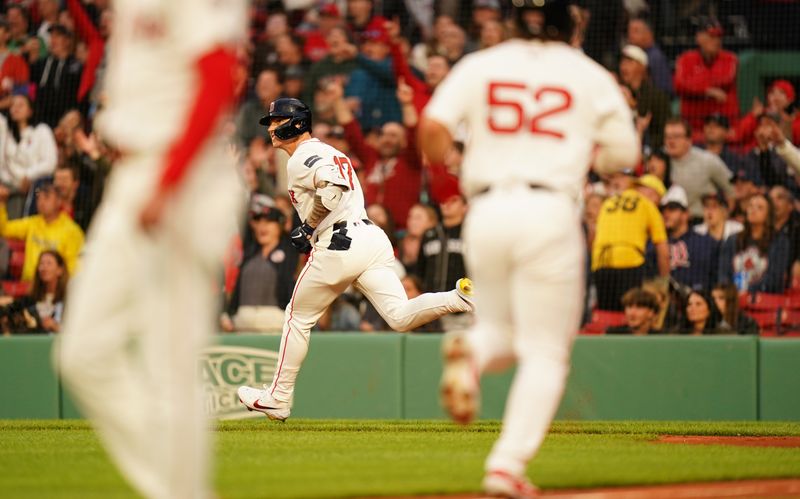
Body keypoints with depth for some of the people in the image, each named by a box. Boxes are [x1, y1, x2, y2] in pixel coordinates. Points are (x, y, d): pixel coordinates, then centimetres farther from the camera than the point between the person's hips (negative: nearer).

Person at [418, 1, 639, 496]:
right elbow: (624, 154, 8)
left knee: (503, 329, 23)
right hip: (550, 212, -3)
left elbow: (432, 127, -3)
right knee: (545, 352, 3)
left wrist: (445, 162, 17)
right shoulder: (591, 75, 7)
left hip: (486, 210, 3)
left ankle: (470, 351, -14)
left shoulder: (480, 65, 10)